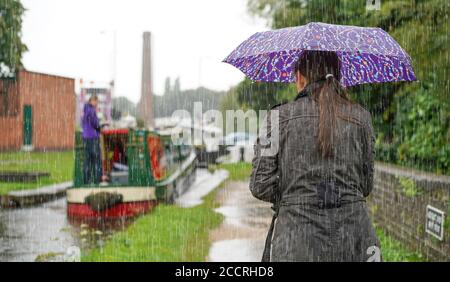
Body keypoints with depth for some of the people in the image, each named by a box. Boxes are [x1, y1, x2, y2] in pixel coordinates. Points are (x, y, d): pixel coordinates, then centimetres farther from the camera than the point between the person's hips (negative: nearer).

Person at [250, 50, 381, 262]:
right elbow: (366, 186, 9)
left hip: (296, 241, -1)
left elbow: (261, 187, -5)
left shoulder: (279, 116, -2)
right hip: (352, 236, 2)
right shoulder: (360, 118, 4)